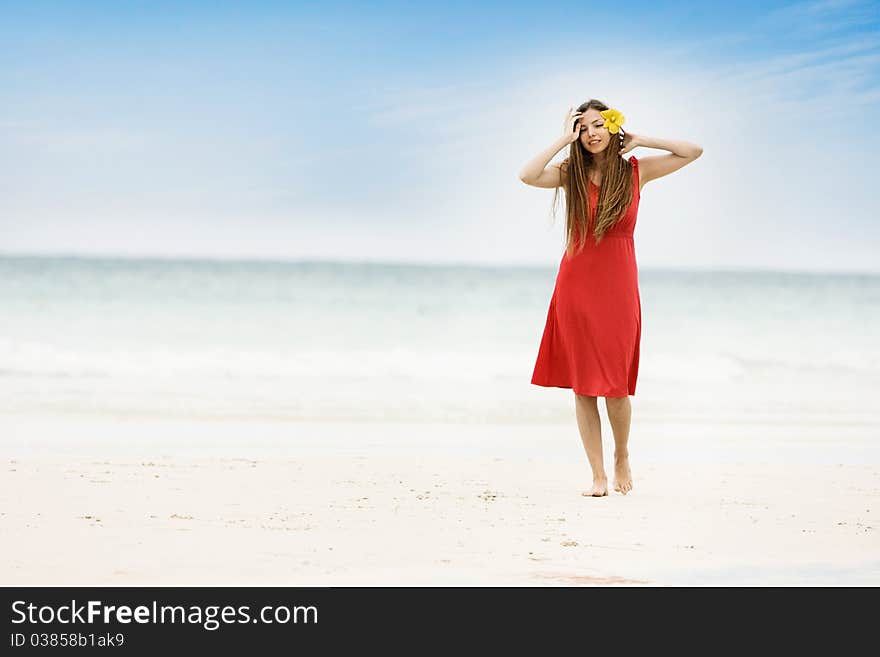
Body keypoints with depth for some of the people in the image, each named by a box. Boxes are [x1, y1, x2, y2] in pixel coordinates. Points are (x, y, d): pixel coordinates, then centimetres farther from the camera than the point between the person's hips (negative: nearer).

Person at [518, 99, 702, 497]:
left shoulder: (636, 171, 4)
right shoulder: (570, 173, 2)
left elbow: (693, 152, 2)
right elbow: (527, 176, -17)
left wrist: (638, 141, 1)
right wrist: (564, 139, -8)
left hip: (618, 287, -1)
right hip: (576, 284, 1)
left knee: (616, 387, -1)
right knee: (583, 387, 1)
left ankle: (622, 457, 27)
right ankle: (598, 476, 9)